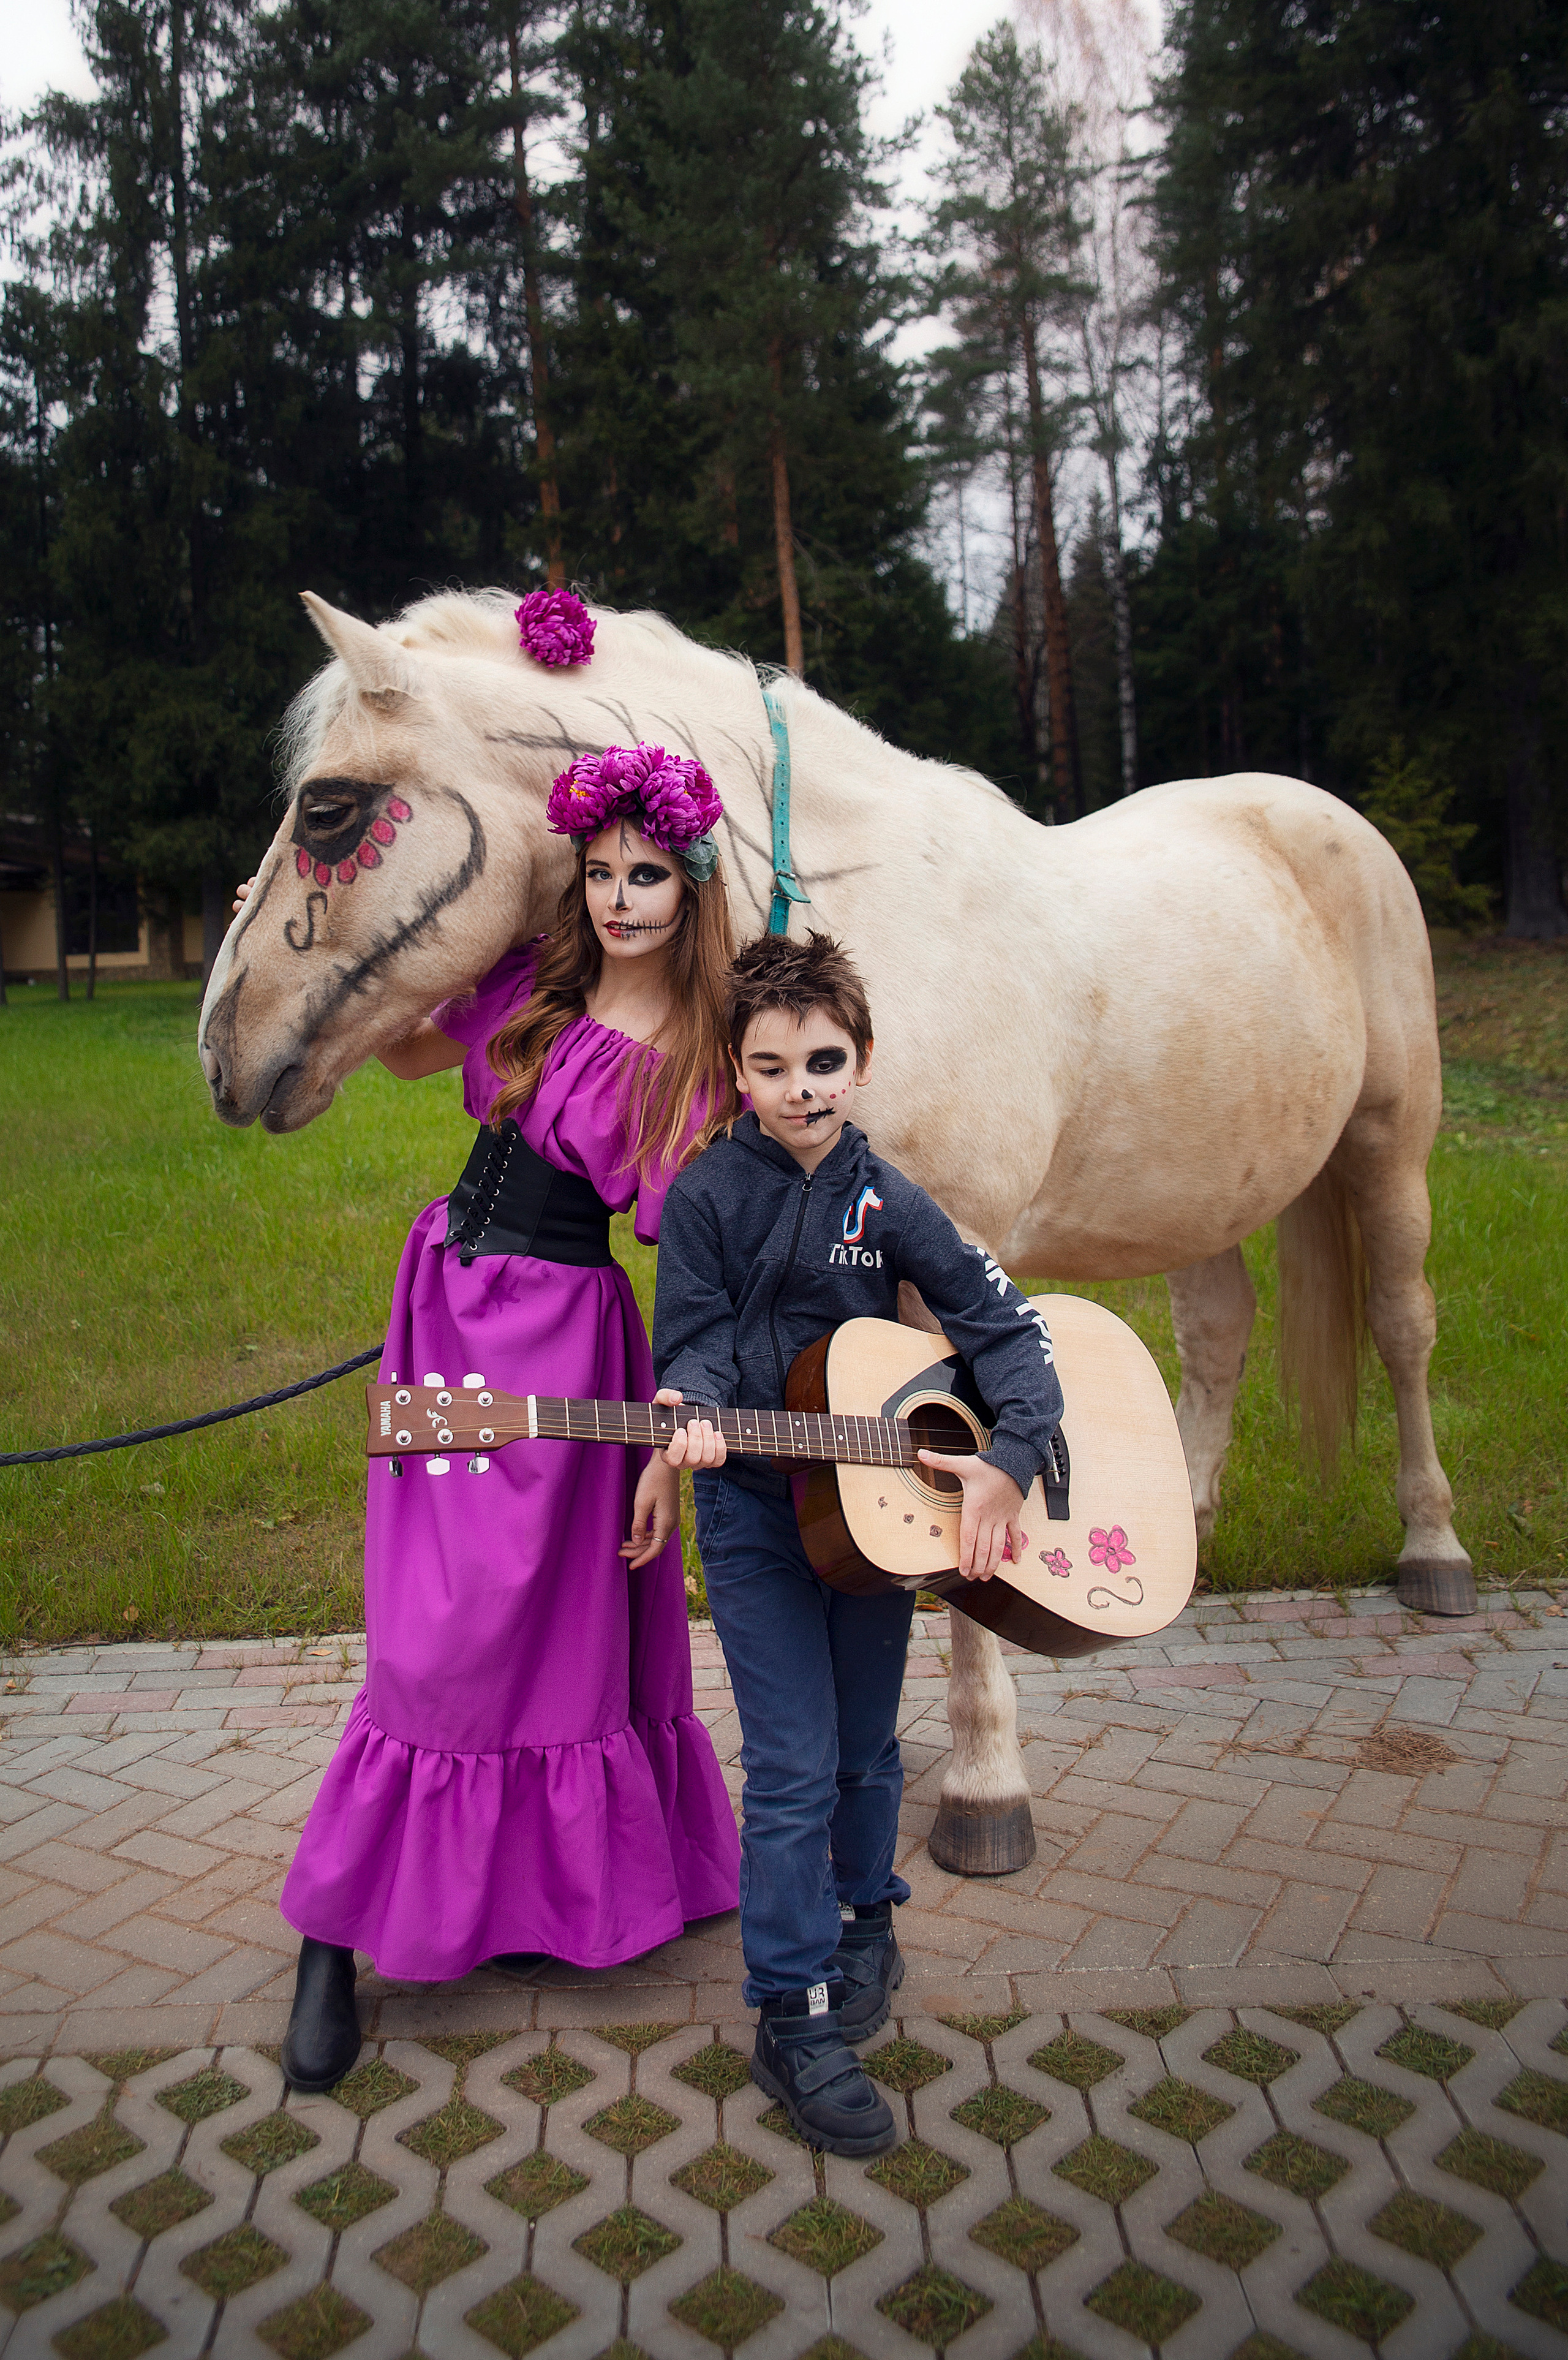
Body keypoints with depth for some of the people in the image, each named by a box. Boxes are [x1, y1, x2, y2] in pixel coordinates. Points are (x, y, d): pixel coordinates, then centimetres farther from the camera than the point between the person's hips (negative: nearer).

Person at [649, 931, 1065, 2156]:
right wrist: (694, 1417, -29)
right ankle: (797, 2021, 12)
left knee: (868, 1748, 16)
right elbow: (696, 1340, -7)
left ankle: (864, 1922, 42)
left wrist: (1010, 1460, -17)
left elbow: (1009, 1325, -4)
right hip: (758, 1513, -2)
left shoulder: (887, 1201, -3)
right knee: (794, 1768, -2)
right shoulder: (708, 1196, -7)